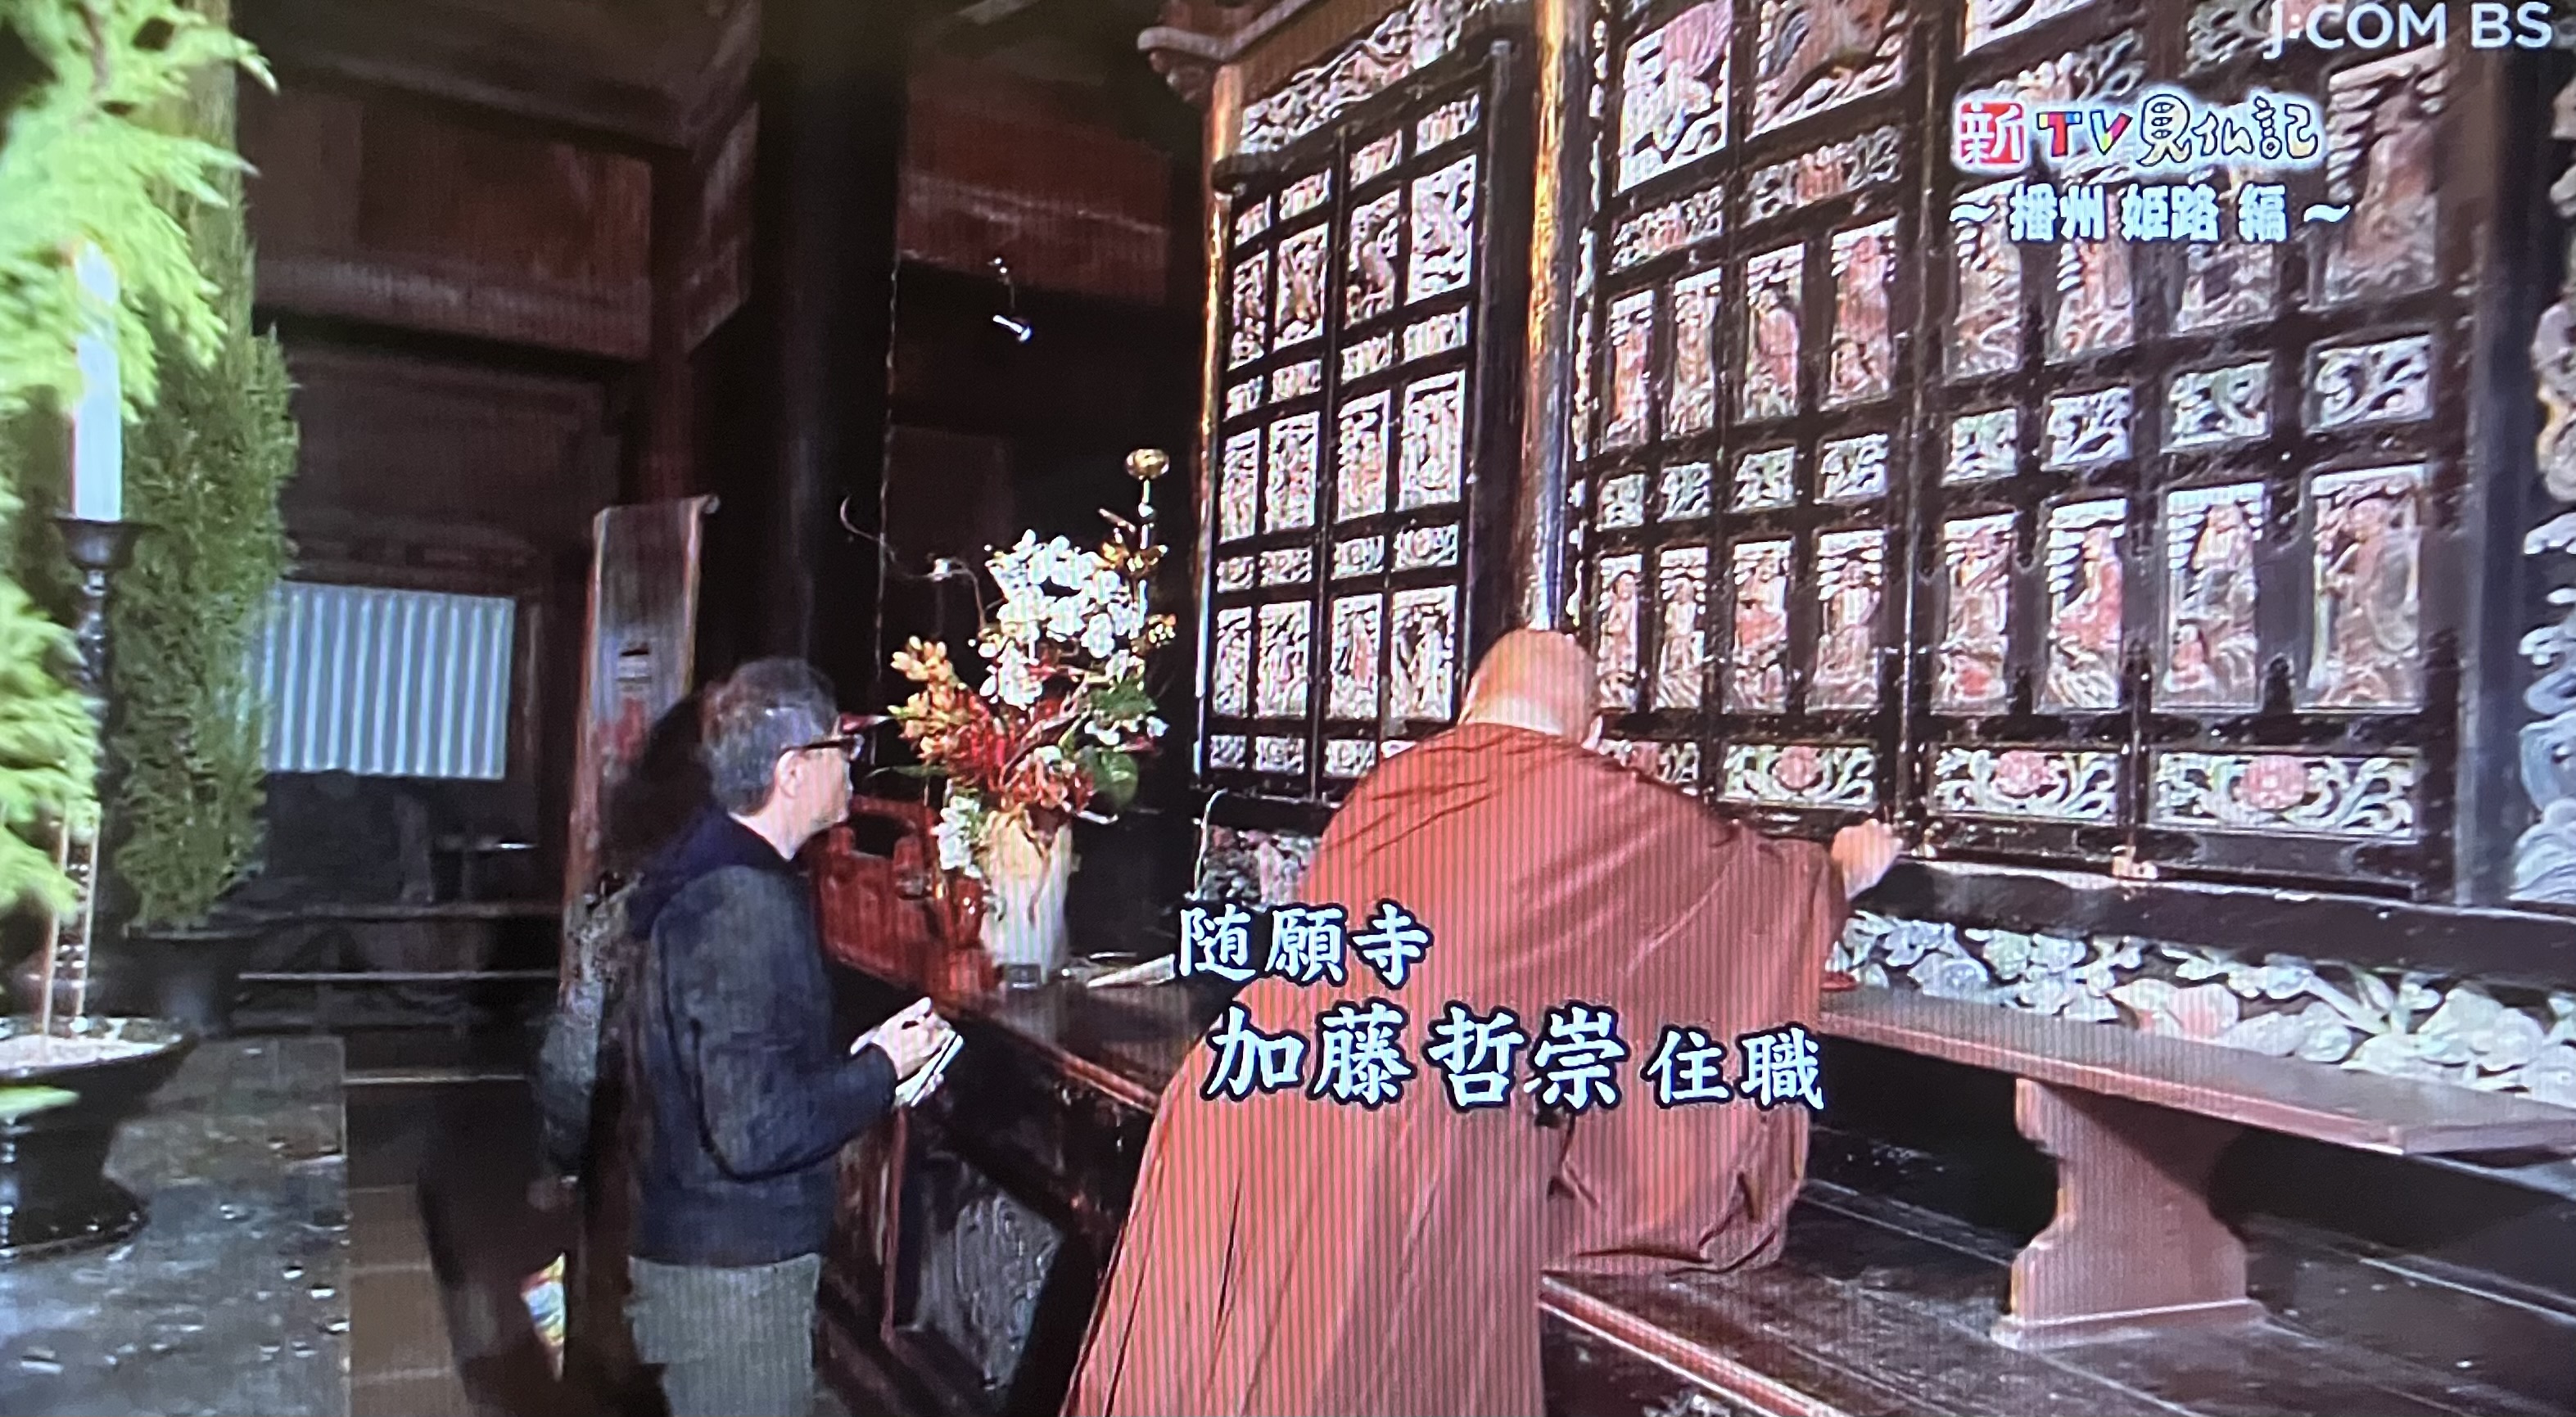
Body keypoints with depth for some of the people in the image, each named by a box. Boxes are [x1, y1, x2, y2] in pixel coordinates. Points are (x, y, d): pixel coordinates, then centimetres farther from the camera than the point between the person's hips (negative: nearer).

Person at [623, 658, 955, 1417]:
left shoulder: (709, 877, 8)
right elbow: (754, 1133, -28)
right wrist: (880, 1071, -15)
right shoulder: (749, 909, -24)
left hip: (697, 1250, 10)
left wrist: (858, 1062, 8)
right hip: (734, 1270, -10)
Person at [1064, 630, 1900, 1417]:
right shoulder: (1596, 807, 7)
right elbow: (1743, 877, 25)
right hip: (1399, 1154, -5)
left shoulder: (1386, 788, 20)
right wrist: (1842, 871, 45)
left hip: (1230, 1121, 6)